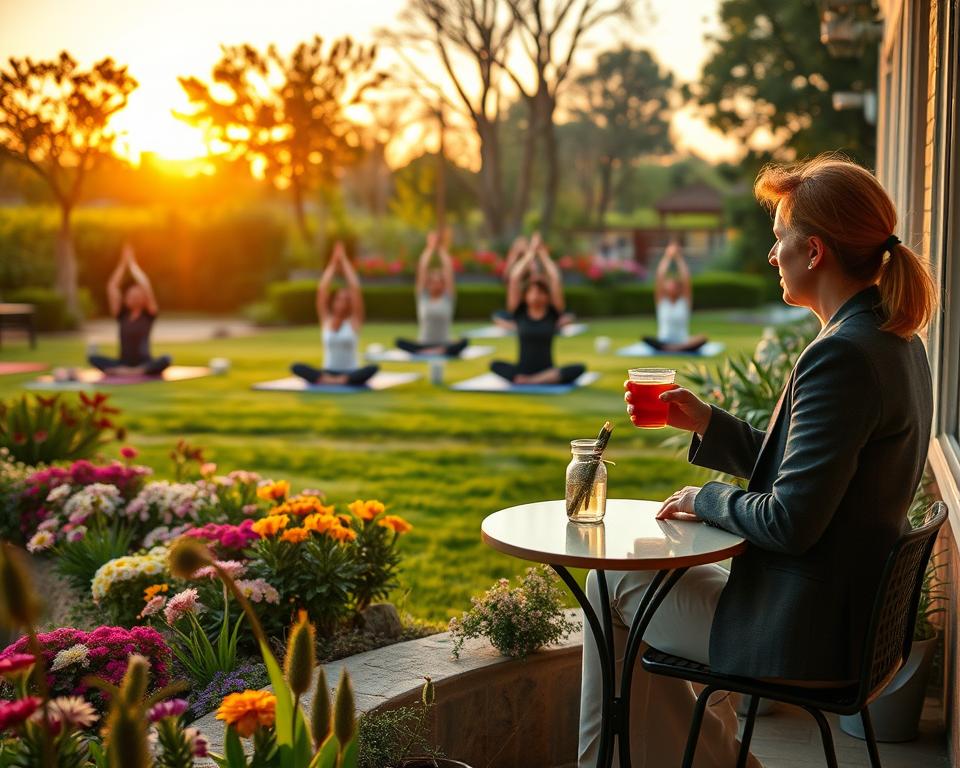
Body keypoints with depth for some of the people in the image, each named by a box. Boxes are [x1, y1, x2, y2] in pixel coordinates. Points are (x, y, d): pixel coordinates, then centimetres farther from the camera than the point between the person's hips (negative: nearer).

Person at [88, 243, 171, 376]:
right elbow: (112, 287, 2)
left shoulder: (148, 315, 2)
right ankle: (123, 371, -36)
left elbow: (146, 287, -10)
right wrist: (123, 262, 1)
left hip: (144, 364, -3)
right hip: (123, 363, 3)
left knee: (166, 360, -33)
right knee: (92, 358, -20)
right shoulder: (121, 315, 8)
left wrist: (132, 263, -4)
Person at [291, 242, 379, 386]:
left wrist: (344, 260, -3)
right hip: (327, 372, 1)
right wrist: (333, 262, 2)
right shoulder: (326, 320, 7)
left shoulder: (354, 321, 2)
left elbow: (355, 288, -5)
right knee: (296, 367, -25)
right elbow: (321, 289, 0)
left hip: (350, 373, -1)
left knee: (373, 369, -35)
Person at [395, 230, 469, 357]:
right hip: (424, 344, 0)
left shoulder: (448, 298, 6)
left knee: (464, 342, -32)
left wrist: (441, 248, 2)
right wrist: (430, 248, 3)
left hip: (445, 345, 0)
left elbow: (449, 270, -2)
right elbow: (422, 268, 0)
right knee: (399, 342, -29)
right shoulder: (423, 297, 7)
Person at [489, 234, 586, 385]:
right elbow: (514, 278, -4)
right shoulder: (519, 313, 4)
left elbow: (556, 280, -4)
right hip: (522, 370, -1)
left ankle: (527, 381, -34)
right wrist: (530, 253, 1)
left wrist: (543, 255, 2)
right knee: (495, 365, -30)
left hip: (547, 371, 1)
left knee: (579, 369, -29)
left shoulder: (553, 313, 4)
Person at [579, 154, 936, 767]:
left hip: (807, 636, -10)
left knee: (612, 583, 7)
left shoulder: (841, 356, -26)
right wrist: (707, 423, 8)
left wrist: (708, 498, -7)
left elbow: (789, 522, -26)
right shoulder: (896, 342, 6)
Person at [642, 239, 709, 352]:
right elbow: (659, 277, -3)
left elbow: (686, 279, -4)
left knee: (703, 339, -32)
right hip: (663, 342, 0)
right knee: (646, 338, -32)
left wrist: (679, 258, -5)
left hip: (683, 342, 0)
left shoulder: (685, 301, 8)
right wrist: (667, 256, -3)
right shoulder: (661, 300, 8)